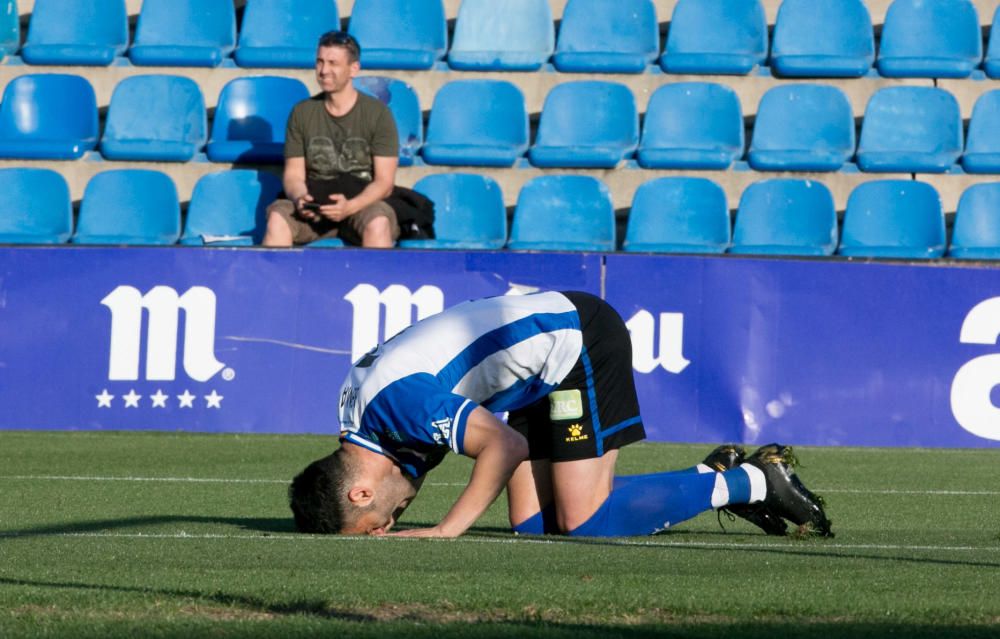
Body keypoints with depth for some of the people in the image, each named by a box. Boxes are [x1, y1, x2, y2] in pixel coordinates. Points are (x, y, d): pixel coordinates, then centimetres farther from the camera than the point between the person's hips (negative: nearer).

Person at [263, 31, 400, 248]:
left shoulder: (377, 114, 1)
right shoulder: (302, 113, 10)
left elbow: (384, 182, -4)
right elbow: (293, 174, 8)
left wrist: (350, 206, -23)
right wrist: (299, 198, -18)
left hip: (363, 204, -2)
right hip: (313, 208, 2)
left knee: (378, 223, -37)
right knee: (277, 216, -29)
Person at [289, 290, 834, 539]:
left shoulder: (396, 399, -26)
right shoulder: (358, 404, 3)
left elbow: (506, 446, -27)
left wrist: (447, 530, -26)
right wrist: (381, 526, 2)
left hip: (579, 340, -10)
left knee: (583, 522, -14)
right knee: (534, 524, 0)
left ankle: (753, 483, -1)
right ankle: (712, 477, 8)